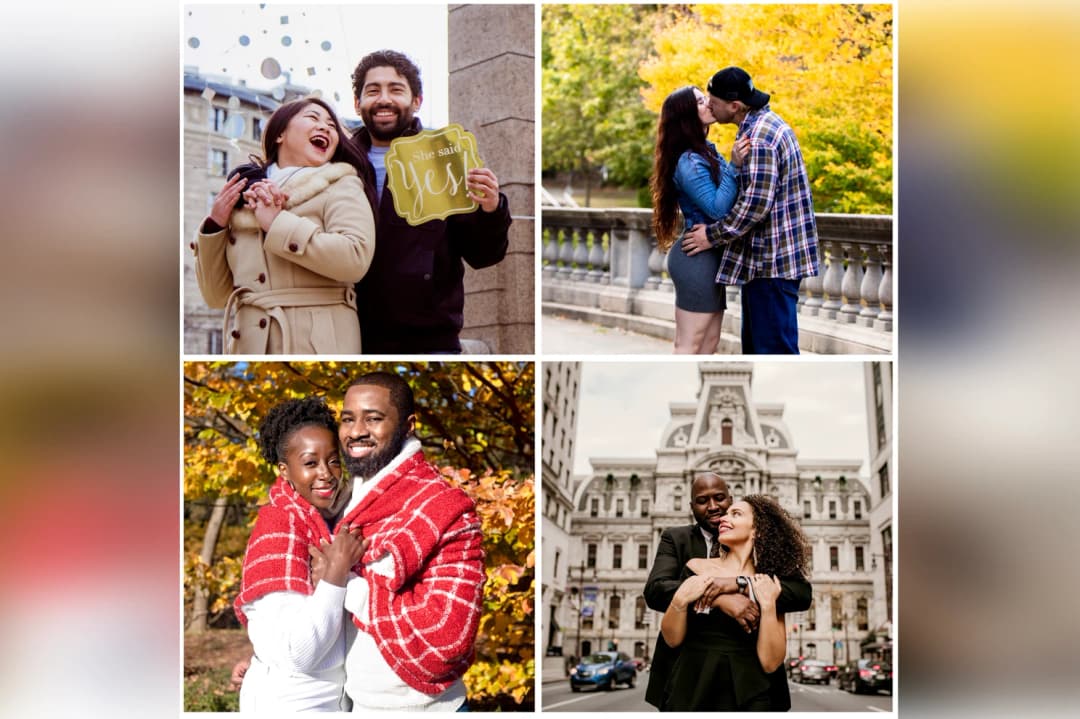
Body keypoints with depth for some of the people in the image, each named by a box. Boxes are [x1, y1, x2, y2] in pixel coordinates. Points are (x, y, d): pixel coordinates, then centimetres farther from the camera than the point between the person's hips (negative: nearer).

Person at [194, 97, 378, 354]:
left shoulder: (342, 185, 5)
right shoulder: (246, 199, 15)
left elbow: (355, 258, -14)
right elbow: (217, 295, 16)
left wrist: (276, 223, -9)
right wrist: (215, 226, 4)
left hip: (316, 343, -3)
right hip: (247, 344, 3)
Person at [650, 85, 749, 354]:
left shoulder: (706, 151, 12)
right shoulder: (689, 161, -16)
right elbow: (718, 209, -21)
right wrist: (734, 166, -24)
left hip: (708, 256, 10)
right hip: (698, 257, -10)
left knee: (709, 343, 12)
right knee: (689, 346, -6)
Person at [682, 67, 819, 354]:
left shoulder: (758, 137, -20)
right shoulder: (765, 122, 14)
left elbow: (755, 204, -24)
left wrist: (713, 236, -14)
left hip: (773, 260, -11)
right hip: (767, 256, 11)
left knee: (774, 346, -5)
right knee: (755, 341, 18)